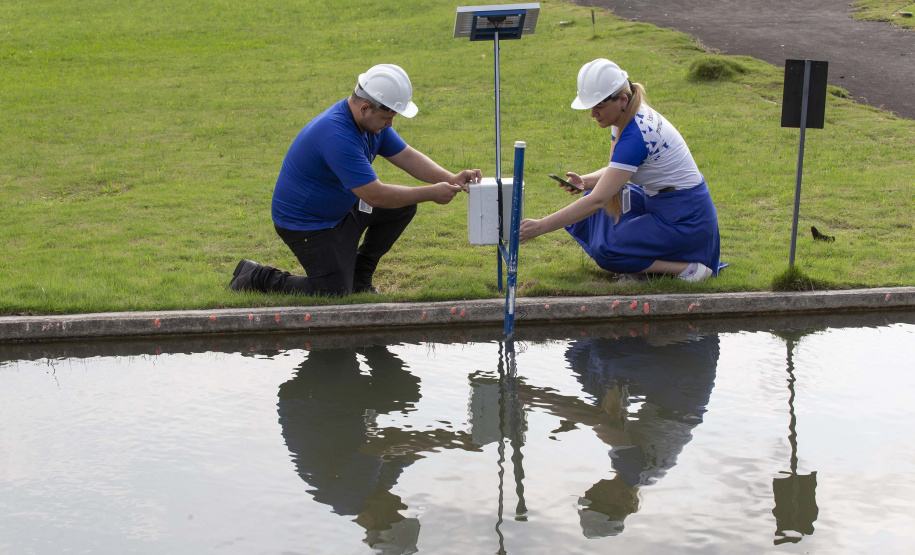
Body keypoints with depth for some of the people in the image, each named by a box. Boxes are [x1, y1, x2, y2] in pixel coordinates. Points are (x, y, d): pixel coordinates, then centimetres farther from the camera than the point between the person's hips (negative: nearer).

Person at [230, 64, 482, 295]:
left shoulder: (372, 120, -4)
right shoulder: (337, 135, -34)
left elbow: (407, 156, 4)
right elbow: (376, 196, -32)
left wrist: (449, 178, -12)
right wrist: (431, 193, -25)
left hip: (340, 207, 10)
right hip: (305, 222, -10)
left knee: (403, 206, 5)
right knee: (334, 295, -15)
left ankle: (359, 277, 15)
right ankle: (257, 277, 3)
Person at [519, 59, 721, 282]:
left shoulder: (636, 135, -28)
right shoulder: (627, 118, 0)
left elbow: (597, 200, -32)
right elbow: (615, 171, 15)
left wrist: (540, 226, -32)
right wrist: (585, 181, -7)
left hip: (685, 220, -10)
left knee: (605, 251, -17)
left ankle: (686, 268, -9)